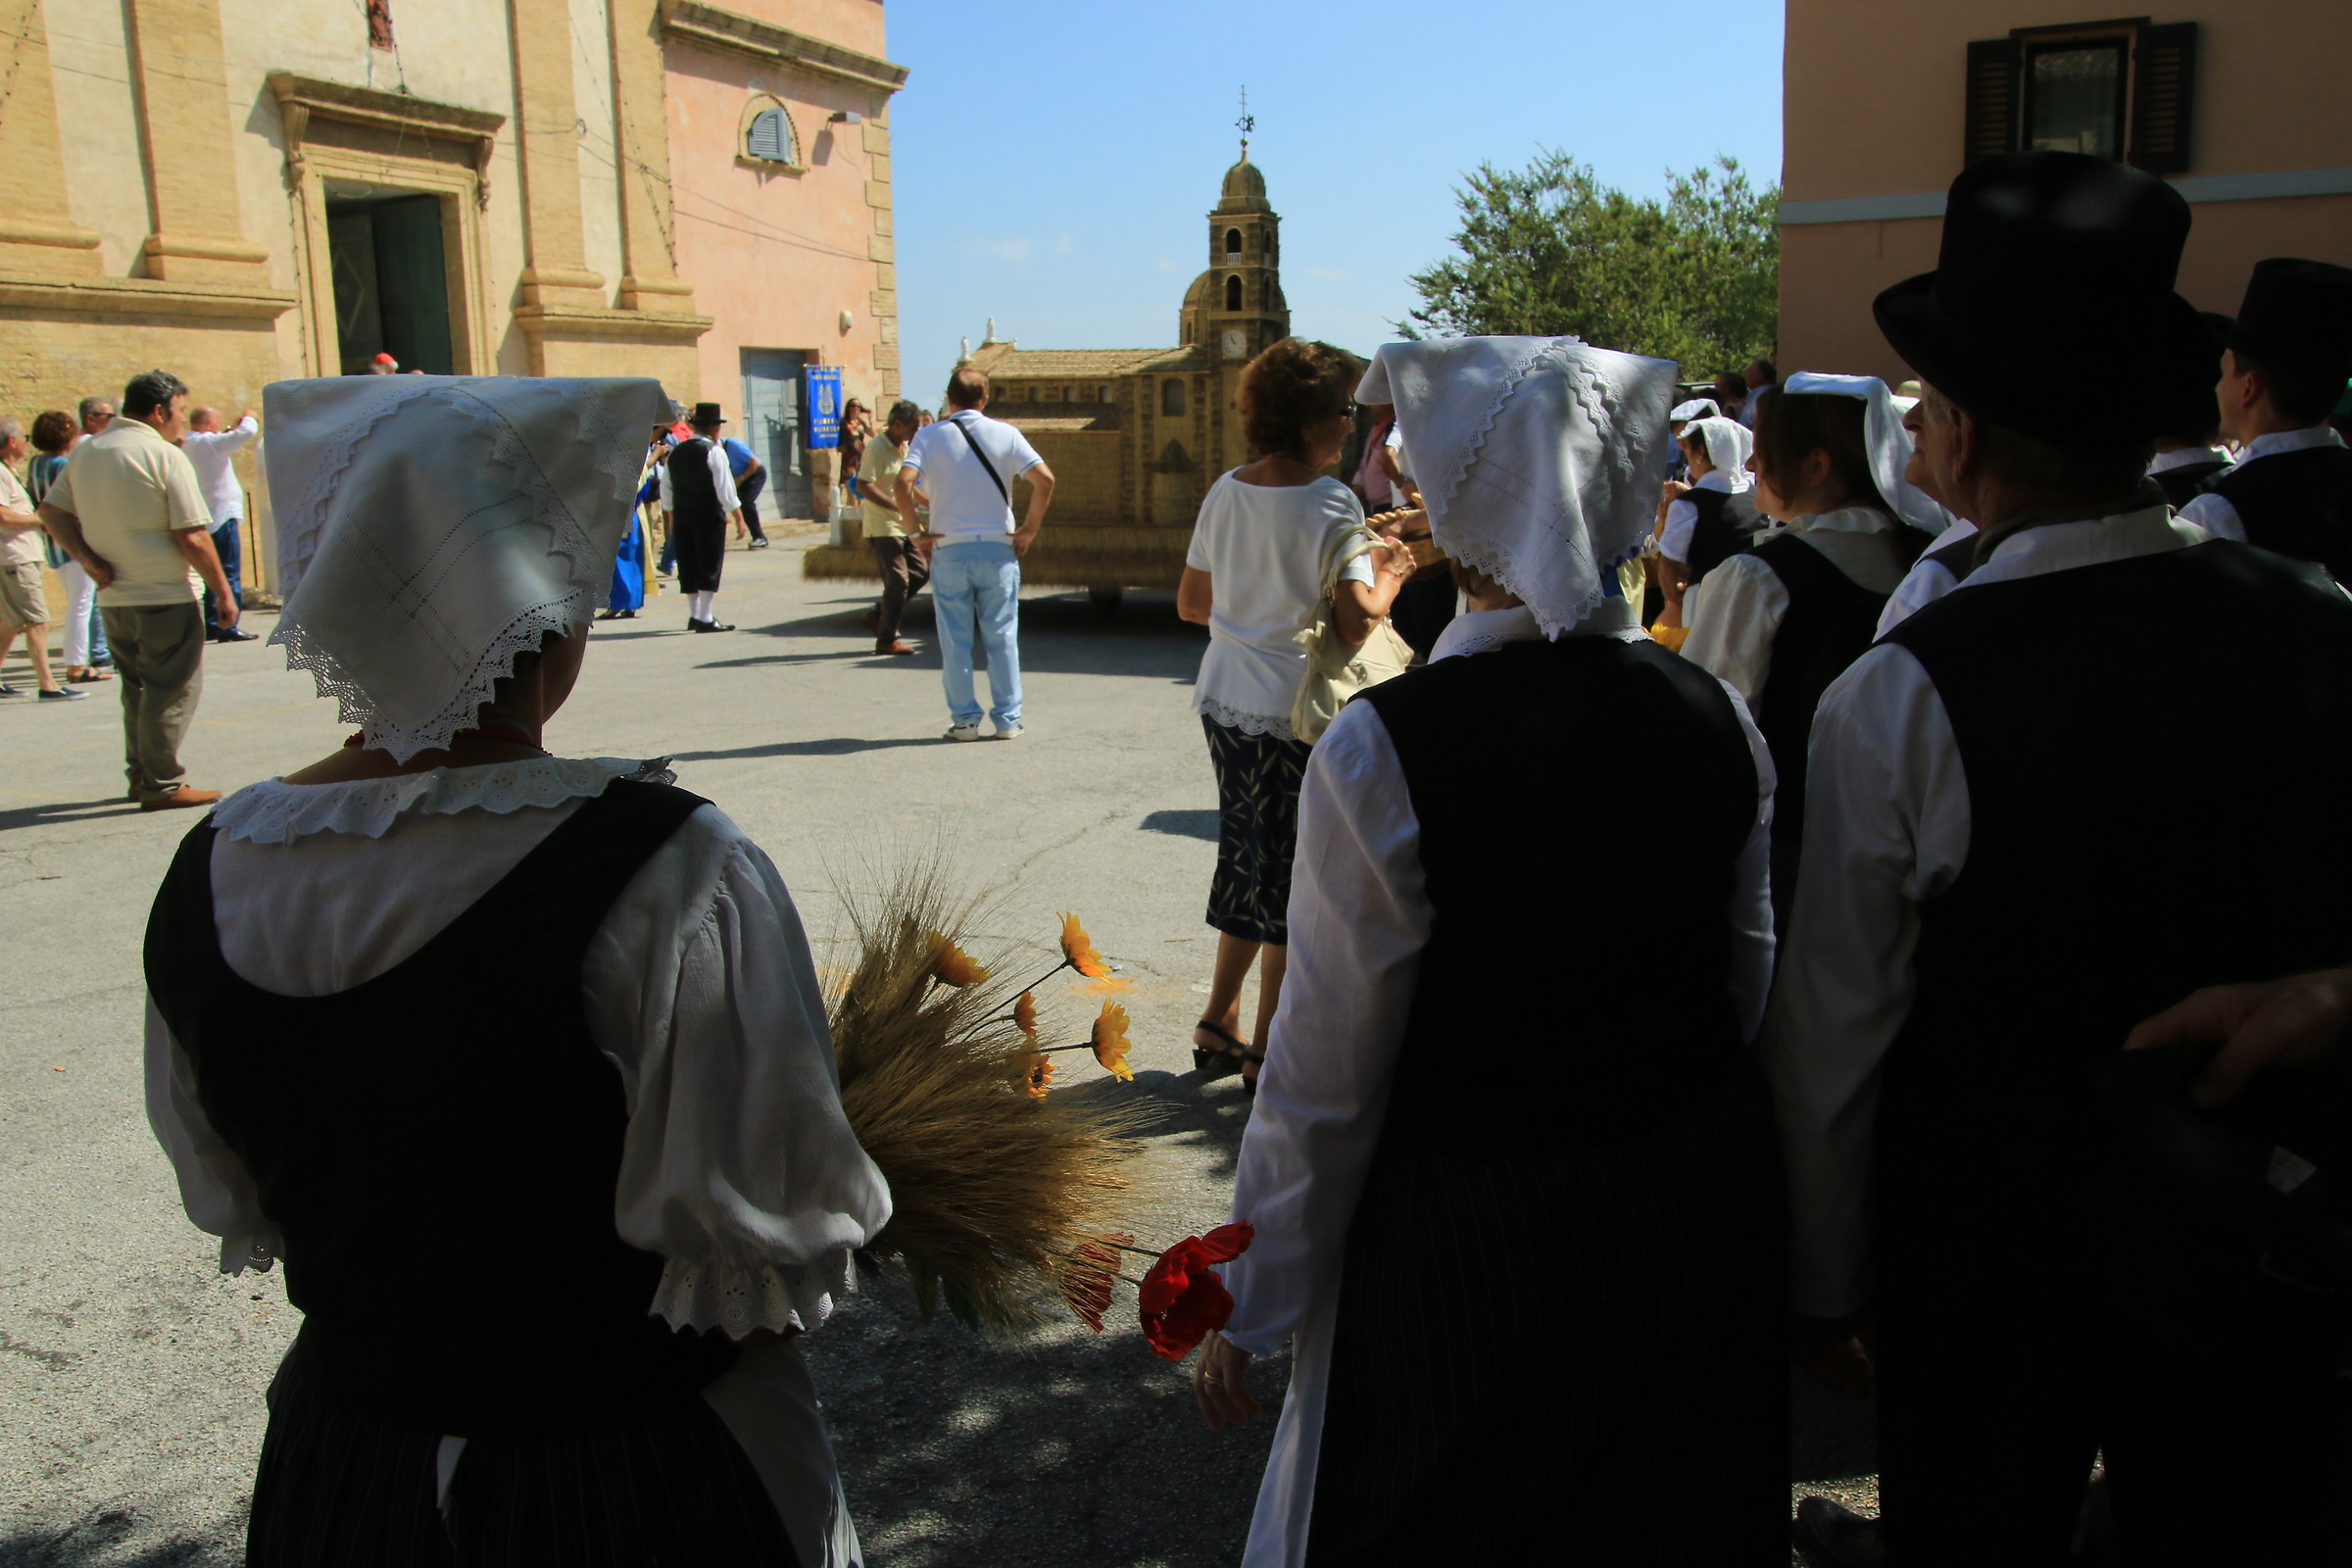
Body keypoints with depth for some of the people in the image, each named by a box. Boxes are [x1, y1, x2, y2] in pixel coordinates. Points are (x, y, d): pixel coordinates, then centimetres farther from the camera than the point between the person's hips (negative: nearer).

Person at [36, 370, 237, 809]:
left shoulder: (85, 451, 11)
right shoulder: (166, 456, -11)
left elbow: (51, 512, 9)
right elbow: (193, 537, -15)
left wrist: (88, 559, 1)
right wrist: (223, 592, -8)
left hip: (113, 597, 7)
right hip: (167, 596, -7)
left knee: (137, 688, 18)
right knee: (172, 691, -1)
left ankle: (140, 775, 23)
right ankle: (163, 785, 0)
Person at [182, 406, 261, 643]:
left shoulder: (188, 447, 12)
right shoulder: (208, 443, -12)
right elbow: (247, 432, -19)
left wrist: (232, 429, 20)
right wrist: (248, 419, 1)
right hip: (222, 516, -9)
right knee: (230, 575, -6)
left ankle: (212, 626, 16)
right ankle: (228, 628, -8)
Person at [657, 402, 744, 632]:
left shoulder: (675, 452, 10)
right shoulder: (714, 451, -9)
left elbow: (666, 488, 14)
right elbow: (725, 487, -13)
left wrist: (670, 514, 23)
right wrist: (737, 515, -7)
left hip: (682, 516, 6)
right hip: (709, 515, -6)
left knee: (688, 564, 11)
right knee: (709, 565, -3)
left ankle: (694, 614, 16)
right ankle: (706, 618, -6)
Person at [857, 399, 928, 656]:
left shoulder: (904, 447, 12)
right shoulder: (877, 447, -16)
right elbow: (864, 486, -24)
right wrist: (900, 507, -26)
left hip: (902, 526, 9)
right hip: (883, 526, -9)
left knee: (920, 572, 9)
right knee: (898, 581, -7)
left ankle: (877, 615, 20)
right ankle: (887, 640, 3)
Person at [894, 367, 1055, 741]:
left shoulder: (929, 436, 0)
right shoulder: (1005, 434, 1)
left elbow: (904, 482, -15)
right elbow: (1044, 478, -10)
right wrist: (1030, 528, -1)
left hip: (950, 550, 0)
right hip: (997, 547, 1)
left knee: (955, 641, 8)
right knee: (1002, 637, 8)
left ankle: (964, 719, 10)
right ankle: (1008, 720, 10)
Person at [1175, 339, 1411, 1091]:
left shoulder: (1226, 492, 5)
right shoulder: (1333, 505, -15)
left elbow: (1191, 603, 11)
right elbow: (1356, 623, -20)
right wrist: (1388, 577, -2)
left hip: (1224, 698, 7)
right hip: (1292, 711, -7)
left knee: (1248, 860, 20)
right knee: (1291, 877, 6)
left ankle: (1217, 1022, 27)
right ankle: (1266, 1050, 16)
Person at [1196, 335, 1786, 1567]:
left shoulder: (1379, 751, -24)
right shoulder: (1718, 716, -7)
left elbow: (1325, 1073, -18)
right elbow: (1751, 977, 5)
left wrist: (1248, 1309, -4)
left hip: (1467, 1236, -4)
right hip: (1698, 1215, 5)